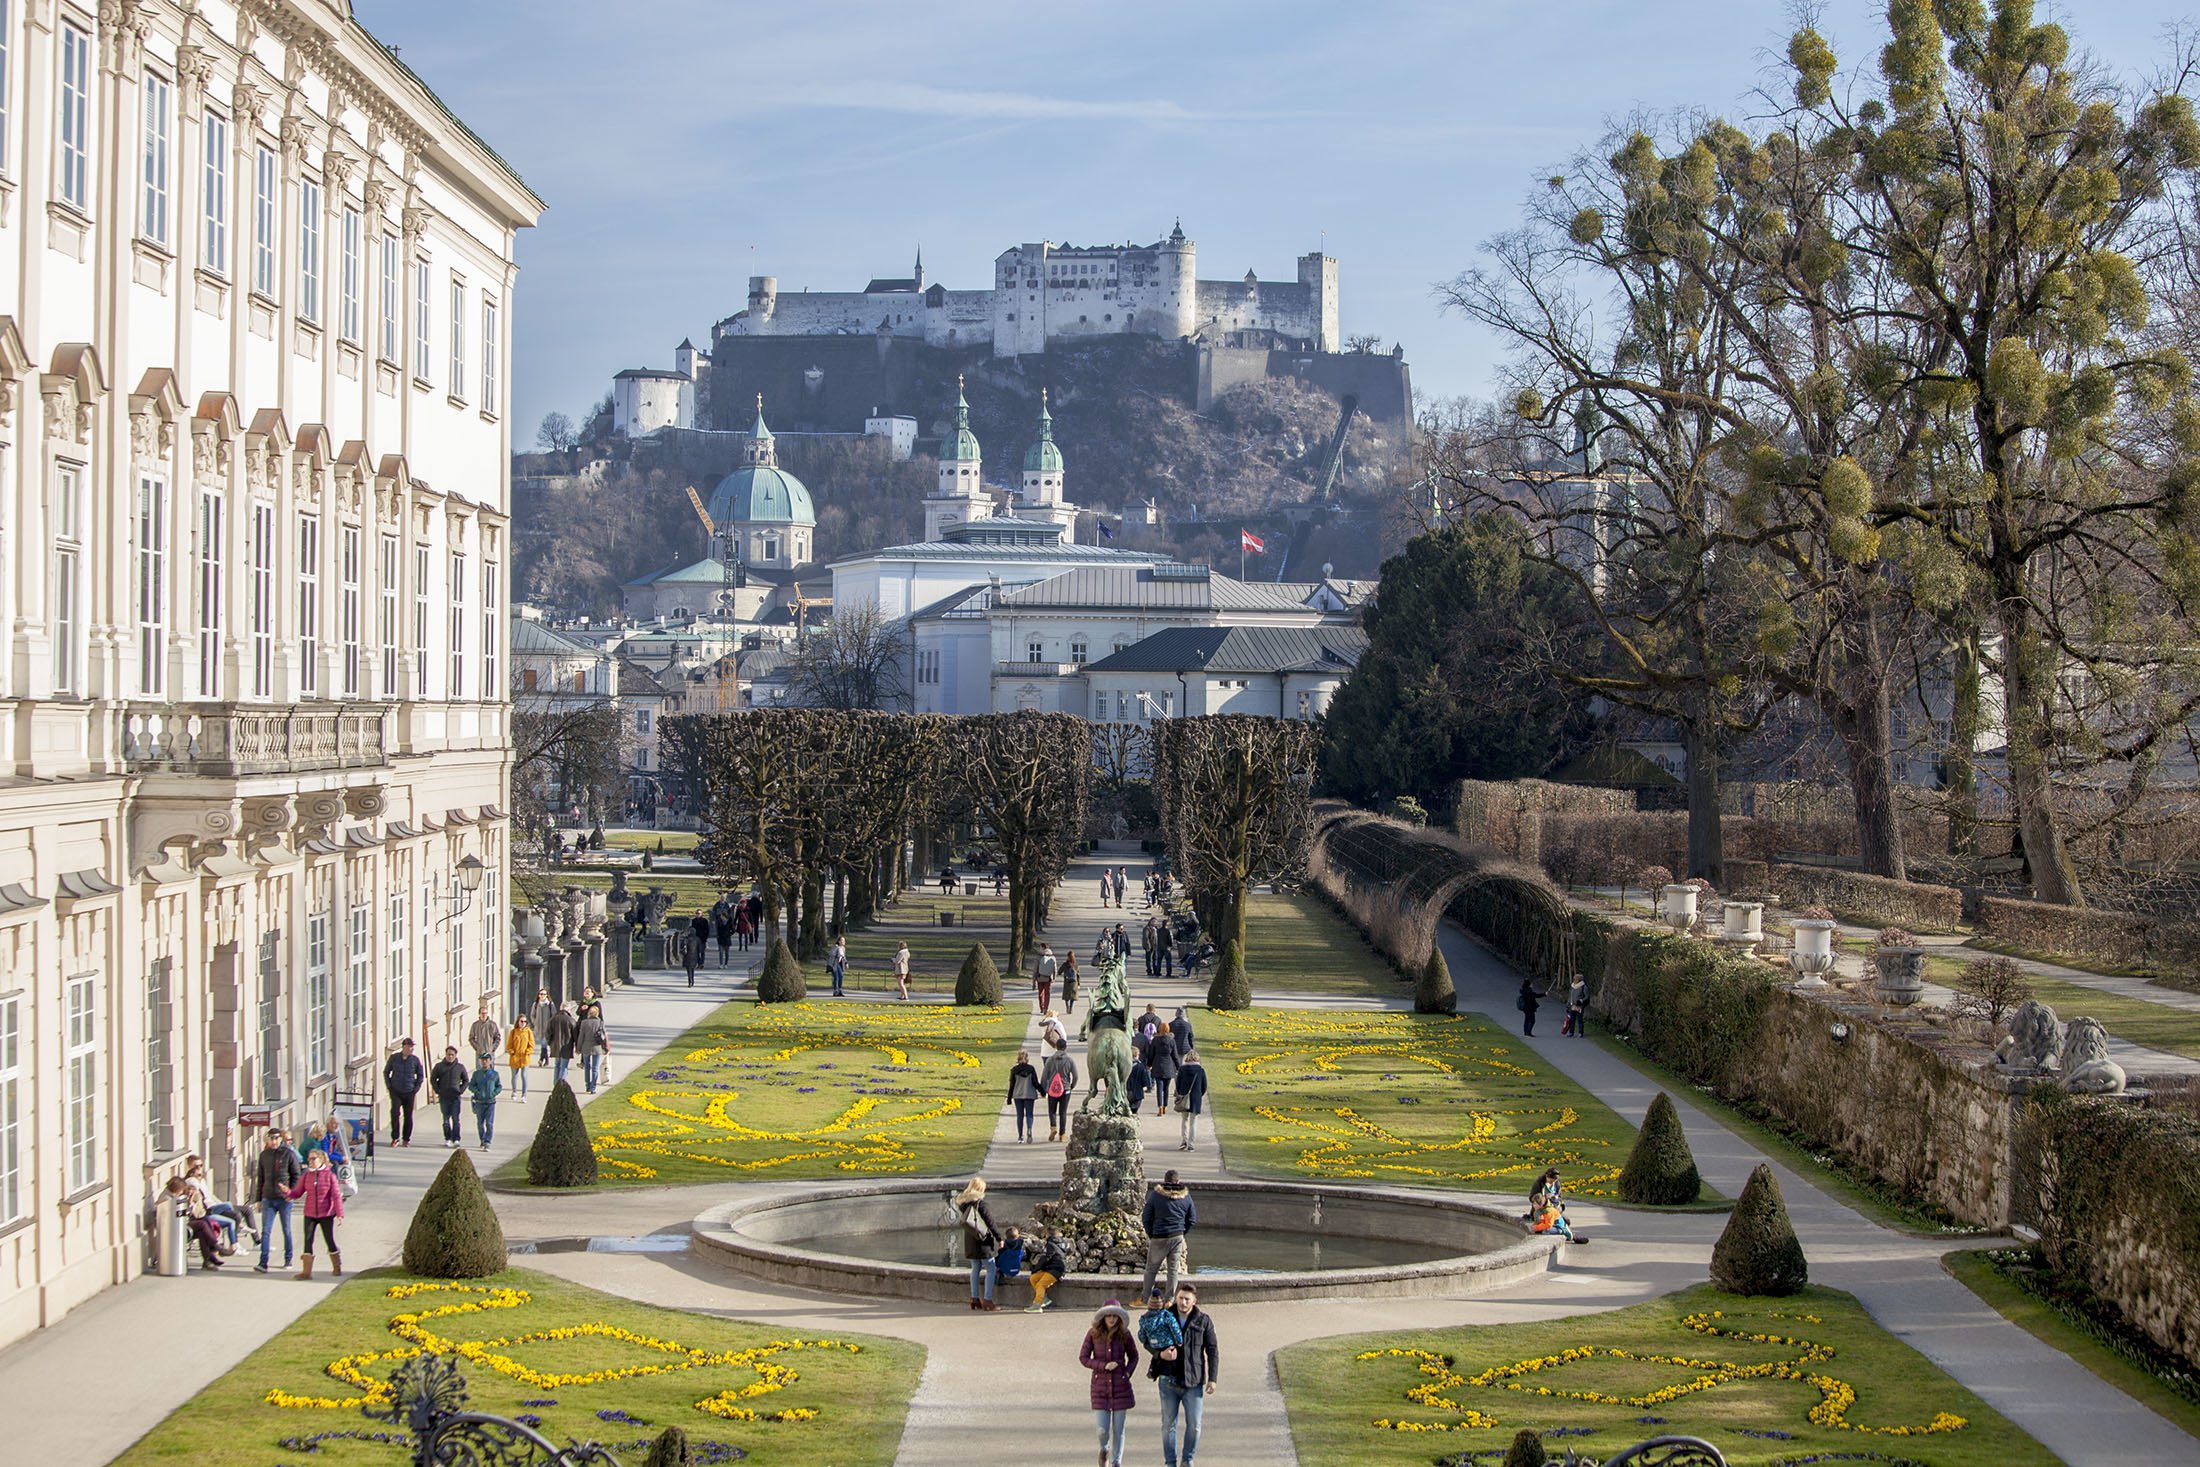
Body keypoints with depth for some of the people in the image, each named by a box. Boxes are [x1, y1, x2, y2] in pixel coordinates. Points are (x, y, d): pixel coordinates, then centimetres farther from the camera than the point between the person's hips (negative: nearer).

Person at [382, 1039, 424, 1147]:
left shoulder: (415, 1060, 2)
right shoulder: (394, 1058, 1)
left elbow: (421, 1075, 11)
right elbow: (386, 1072, 12)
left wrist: (416, 1089, 2)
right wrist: (389, 1086, 3)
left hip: (409, 1093, 1)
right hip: (396, 1092, -1)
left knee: (408, 1116, 3)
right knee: (395, 1112, -15)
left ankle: (406, 1139, 16)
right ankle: (395, 1137, -7)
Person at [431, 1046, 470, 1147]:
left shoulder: (460, 1067, 6)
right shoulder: (439, 1067, 5)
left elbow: (466, 1080, 14)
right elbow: (433, 1079, 10)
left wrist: (461, 1091, 1)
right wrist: (438, 1090, 0)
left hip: (455, 1097, -1)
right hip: (444, 1097, 1)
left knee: (455, 1118, -8)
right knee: (446, 1118, 5)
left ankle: (456, 1139, -9)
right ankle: (447, 1139, 13)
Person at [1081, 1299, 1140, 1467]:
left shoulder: (1124, 1334, -1)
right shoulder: (1093, 1333, -4)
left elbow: (1133, 1356, 13)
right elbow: (1083, 1358, -1)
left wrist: (1127, 1372, -3)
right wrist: (1104, 1366, -13)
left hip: (1120, 1387, 1)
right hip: (1100, 1387, -1)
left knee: (1118, 1430, 4)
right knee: (1102, 1430, -4)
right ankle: (1104, 1450, 30)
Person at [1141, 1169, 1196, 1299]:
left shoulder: (1155, 1195, -8)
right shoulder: (1186, 1197, 0)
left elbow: (1146, 1218, -5)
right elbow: (1192, 1219, 7)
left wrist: (1151, 1235, 6)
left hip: (1159, 1239, -2)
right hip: (1178, 1238, 2)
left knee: (1151, 1269, 8)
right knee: (1173, 1270, 9)